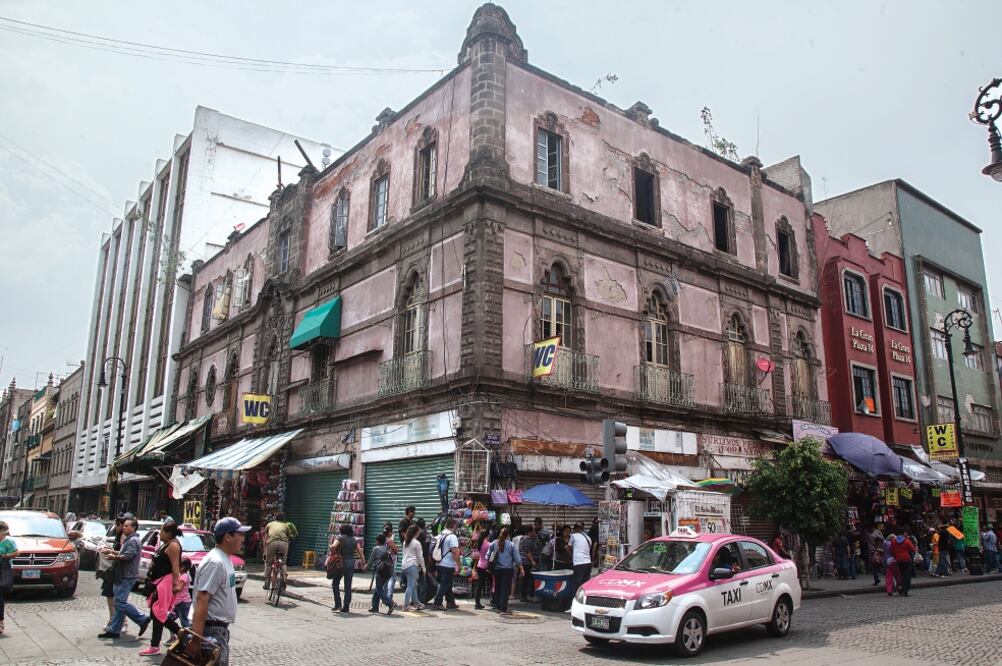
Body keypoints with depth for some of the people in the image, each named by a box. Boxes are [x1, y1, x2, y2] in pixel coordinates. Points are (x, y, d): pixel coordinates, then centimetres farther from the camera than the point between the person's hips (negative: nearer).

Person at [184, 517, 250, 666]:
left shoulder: (225, 559, 11)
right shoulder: (215, 562, -20)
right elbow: (202, 601, -25)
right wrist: (196, 639, -29)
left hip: (221, 629, 10)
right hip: (211, 631, -10)